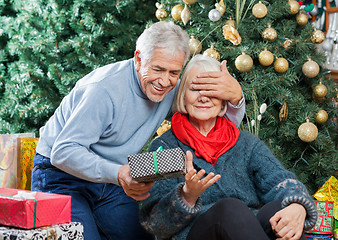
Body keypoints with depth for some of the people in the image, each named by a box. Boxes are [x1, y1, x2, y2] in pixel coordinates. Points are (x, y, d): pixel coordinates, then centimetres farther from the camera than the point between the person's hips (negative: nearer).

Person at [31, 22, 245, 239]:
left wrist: (235, 96, -26)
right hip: (63, 175, -6)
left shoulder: (171, 89, -8)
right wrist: (116, 174, -48)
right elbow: (63, 152, -32)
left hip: (110, 182, 6)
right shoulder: (105, 89, -28)